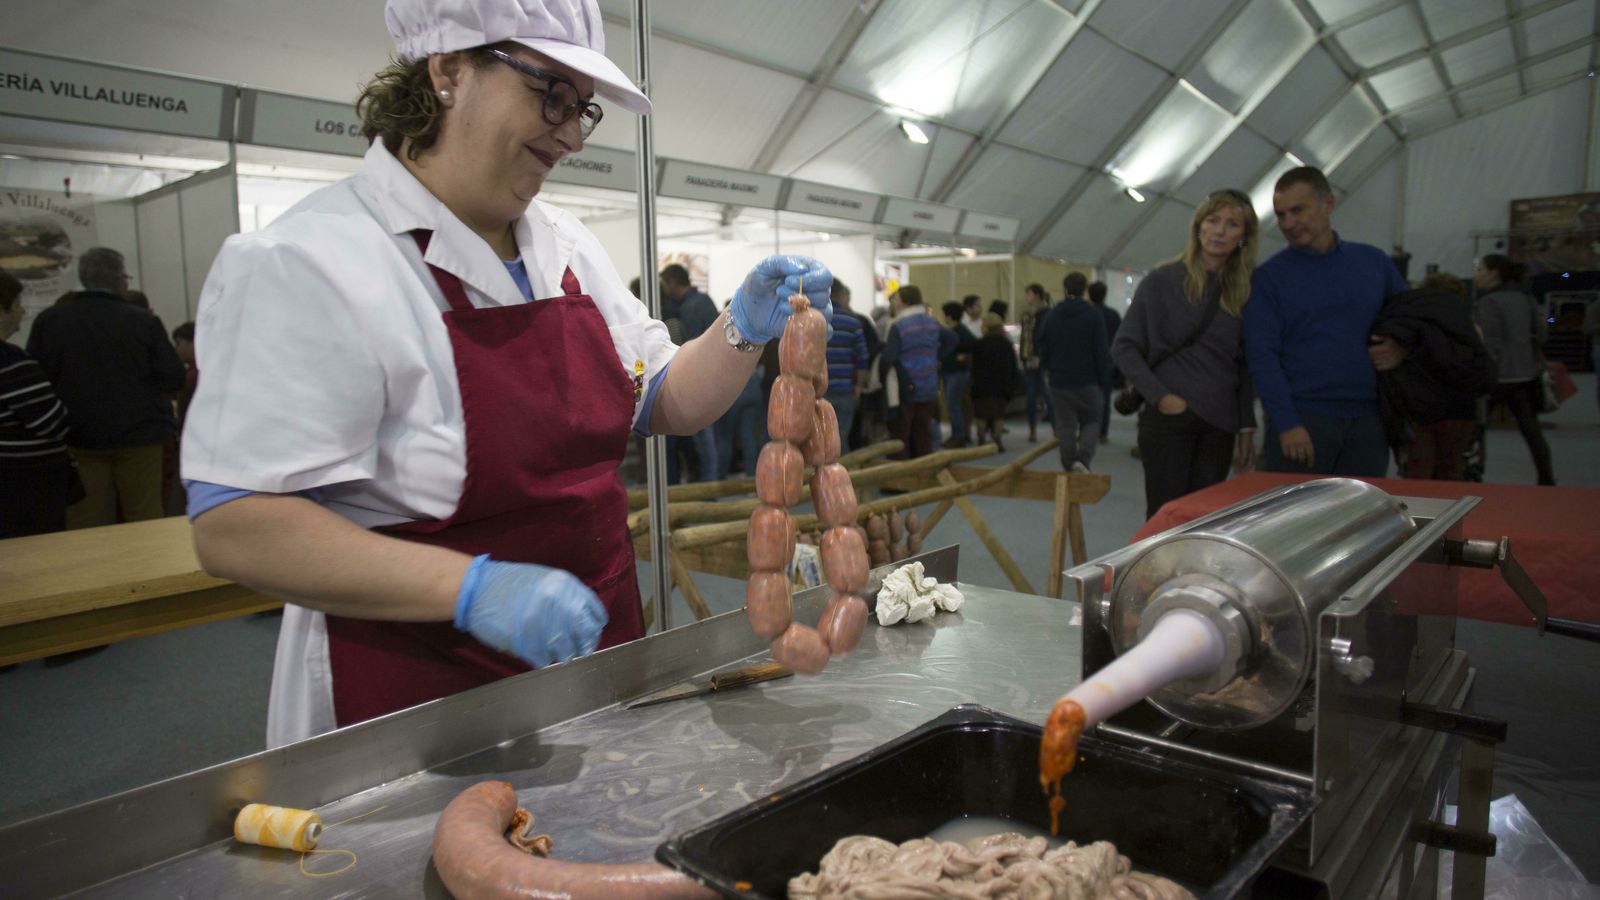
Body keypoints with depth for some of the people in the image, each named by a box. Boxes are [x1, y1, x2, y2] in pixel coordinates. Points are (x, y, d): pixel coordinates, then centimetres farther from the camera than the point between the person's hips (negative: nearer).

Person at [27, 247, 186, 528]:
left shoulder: (48, 320, -2)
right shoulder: (143, 321, -9)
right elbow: (174, 379, -8)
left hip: (78, 438, 2)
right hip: (138, 434, -2)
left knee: (84, 526, 7)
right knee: (145, 521, 8)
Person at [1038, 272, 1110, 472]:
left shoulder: (1051, 316, 4)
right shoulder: (1093, 315, -6)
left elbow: (1043, 349, 10)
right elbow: (1102, 352, -7)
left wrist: (1047, 372, 22)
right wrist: (1104, 383, -2)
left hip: (1058, 382, 3)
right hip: (1088, 381, -3)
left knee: (1065, 425, 9)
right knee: (1091, 422, 9)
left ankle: (1069, 466, 10)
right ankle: (1083, 458, -14)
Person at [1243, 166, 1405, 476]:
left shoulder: (1373, 261, 11)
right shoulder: (1269, 276, 0)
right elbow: (1262, 357, -8)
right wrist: (1287, 423, -16)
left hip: (1368, 423, 3)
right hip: (1301, 421, -3)